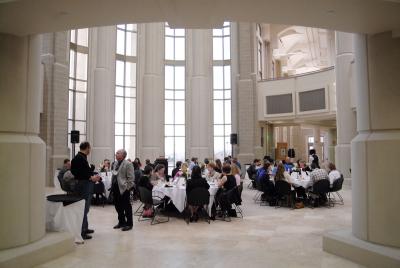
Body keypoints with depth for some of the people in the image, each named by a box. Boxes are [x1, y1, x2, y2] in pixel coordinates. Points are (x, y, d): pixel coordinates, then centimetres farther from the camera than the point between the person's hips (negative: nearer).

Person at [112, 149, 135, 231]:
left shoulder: (128, 164, -12)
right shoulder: (116, 163, 13)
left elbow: (131, 178, -14)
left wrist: (127, 188, -15)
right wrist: (112, 185, 12)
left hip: (123, 188, -8)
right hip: (116, 188, 8)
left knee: (127, 207, 2)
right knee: (118, 206, 16)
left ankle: (129, 224, 13)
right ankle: (121, 222, 30)